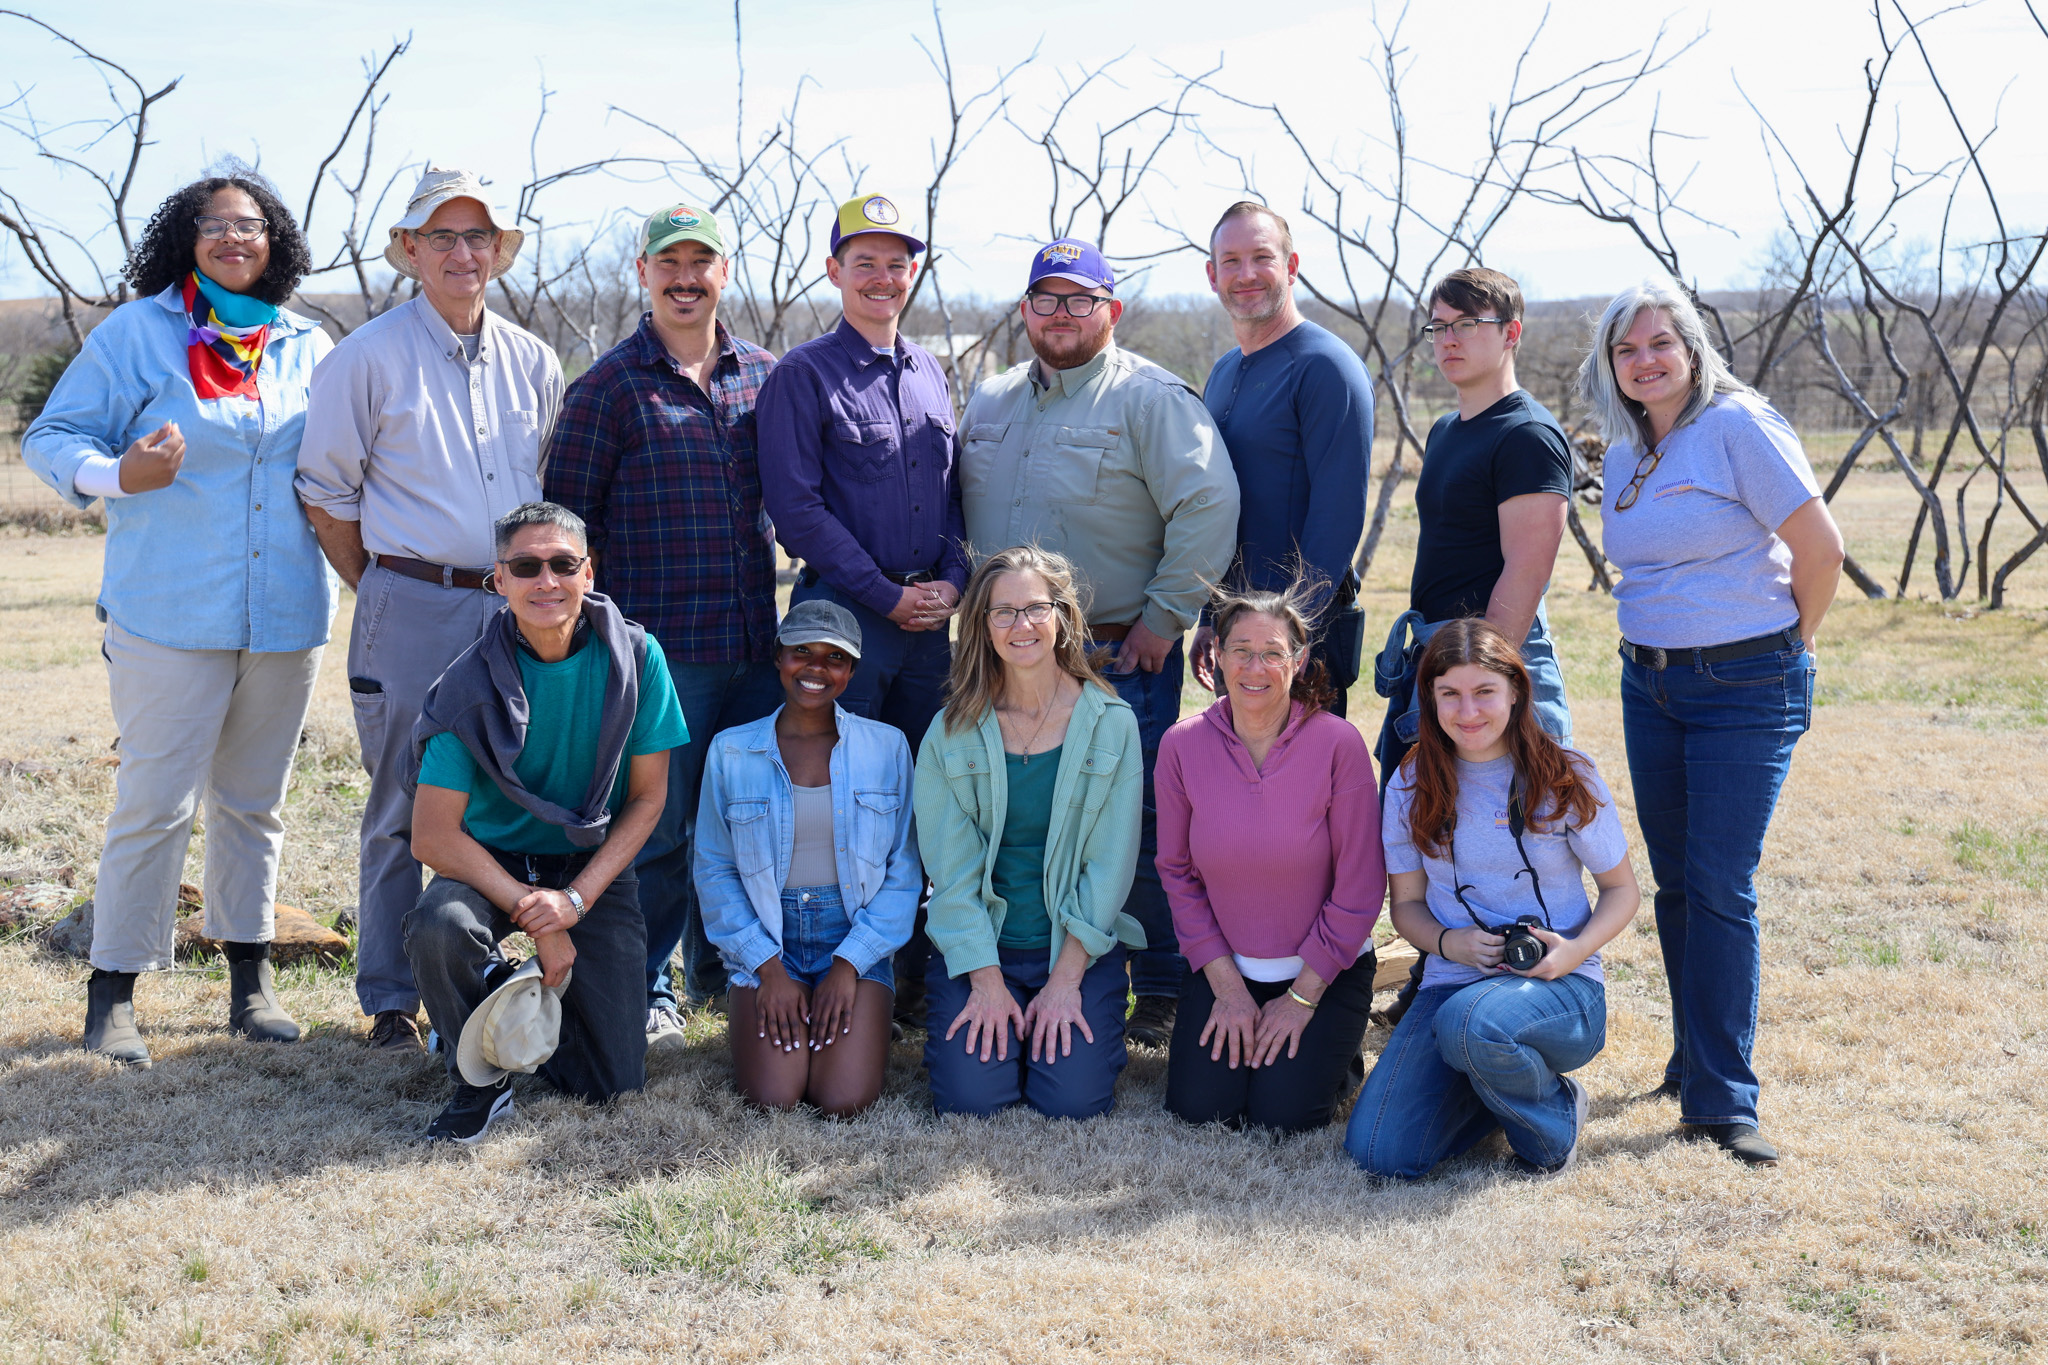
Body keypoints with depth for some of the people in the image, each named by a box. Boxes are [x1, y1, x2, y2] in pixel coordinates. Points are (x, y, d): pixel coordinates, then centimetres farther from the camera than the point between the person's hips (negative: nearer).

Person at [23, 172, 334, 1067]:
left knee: (255, 800, 12)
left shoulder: (309, 348, 12)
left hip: (285, 614, 4)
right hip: (171, 615, -4)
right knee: (156, 801, -4)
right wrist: (118, 474, -20)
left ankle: (250, 979, 21)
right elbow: (49, 439, 0)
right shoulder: (137, 332, 0)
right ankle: (113, 991, 8)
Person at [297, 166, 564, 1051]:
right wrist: (380, 591, 3)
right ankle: (390, 1001, 12)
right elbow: (326, 488, 2)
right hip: (411, 608, -4)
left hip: (517, 608, 4)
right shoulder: (369, 356, -2)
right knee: (402, 812, 2)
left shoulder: (533, 363, 11)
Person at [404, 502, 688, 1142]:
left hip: (594, 865, 1)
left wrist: (575, 899, -17)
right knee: (439, 927, -37)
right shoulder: (472, 684, -17)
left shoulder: (635, 657, -12)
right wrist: (532, 914, -22)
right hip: (491, 864, -1)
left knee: (611, 1079, -6)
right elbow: (434, 836, -17)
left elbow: (648, 797, -6)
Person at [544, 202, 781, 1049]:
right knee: (658, 827, 1)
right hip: (660, 646, -4)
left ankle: (724, 969, 29)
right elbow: (562, 518, -1)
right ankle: (647, 990, 16)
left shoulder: (764, 376, 11)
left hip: (755, 642, 5)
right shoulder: (610, 386, -2)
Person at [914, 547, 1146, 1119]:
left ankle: (1060, 1017, 16)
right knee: (971, 1097, -16)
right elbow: (951, 865, -4)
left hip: (1081, 944, 0)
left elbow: (1111, 864, -5)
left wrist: (1066, 978, -11)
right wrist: (986, 981, -12)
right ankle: (998, 1021, 17)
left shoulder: (1112, 724, -4)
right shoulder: (953, 732, -2)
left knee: (1074, 1099, -16)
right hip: (977, 945, 1)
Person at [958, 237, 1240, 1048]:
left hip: (1118, 657, -6)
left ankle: (1161, 992, 11)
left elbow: (1209, 504, -15)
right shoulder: (990, 402, 14)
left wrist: (1164, 617, -14)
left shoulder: (1150, 397, -6)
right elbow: (962, 514, 26)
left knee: (1139, 829, -2)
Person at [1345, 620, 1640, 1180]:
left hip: (1560, 987, -3)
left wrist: (1575, 950, -15)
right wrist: (1448, 942, -12)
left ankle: (1554, 1119, -5)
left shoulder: (1566, 779, -3)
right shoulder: (1412, 786, 4)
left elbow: (1622, 889, 5)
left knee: (1469, 1023, -40)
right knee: (1379, 1154, -17)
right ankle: (1500, 1077, 14)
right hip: (1453, 981, 3)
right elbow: (1407, 904, 10)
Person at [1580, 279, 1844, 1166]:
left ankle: (1721, 1098, -2)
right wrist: (1660, 640, 15)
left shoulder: (1739, 427, -12)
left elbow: (1820, 549, -12)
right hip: (1650, 685, 7)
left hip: (1747, 686, -6)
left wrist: (1789, 639, 0)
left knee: (1720, 887, -8)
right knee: (1674, 884, 11)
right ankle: (1695, 1056, 27)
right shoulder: (1624, 453, 10)